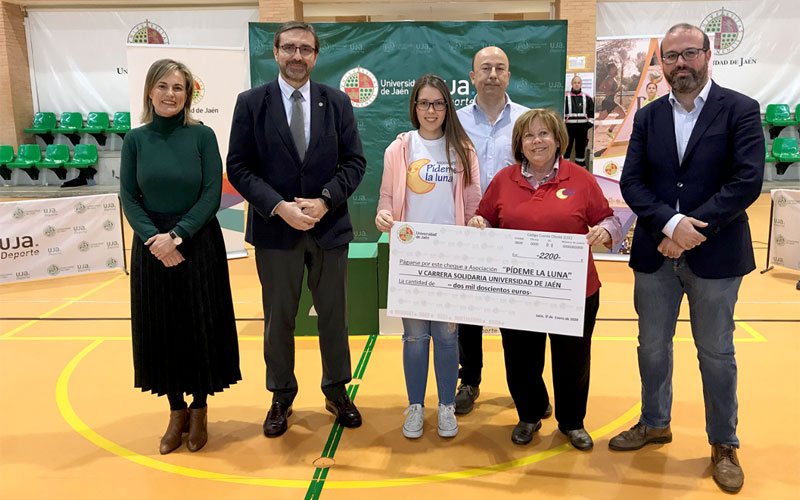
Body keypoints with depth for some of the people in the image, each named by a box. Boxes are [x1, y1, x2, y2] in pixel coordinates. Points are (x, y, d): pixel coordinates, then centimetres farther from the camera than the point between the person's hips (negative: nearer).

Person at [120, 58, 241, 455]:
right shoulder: (135, 140, 1)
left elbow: (212, 194, -8)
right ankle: (176, 411, 25)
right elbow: (129, 198, 0)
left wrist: (178, 236, -17)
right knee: (161, 330, 8)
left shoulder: (202, 136, -4)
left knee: (200, 328, 5)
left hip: (199, 244, -2)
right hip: (152, 248, 2)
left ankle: (199, 411, 24)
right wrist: (154, 238, -15)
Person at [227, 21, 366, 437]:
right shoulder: (251, 103, 0)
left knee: (334, 315, 12)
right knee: (278, 319, 10)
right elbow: (239, 168, -4)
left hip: (329, 227, 1)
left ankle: (337, 391, 31)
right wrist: (279, 207, -16)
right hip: (275, 229, -1)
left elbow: (354, 162, 2)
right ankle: (281, 398, 28)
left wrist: (324, 201, -13)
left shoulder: (337, 102, 4)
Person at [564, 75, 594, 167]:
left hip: (582, 128, 3)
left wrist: (590, 123, 5)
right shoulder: (566, 97, 1)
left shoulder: (587, 98, 9)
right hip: (569, 127, -3)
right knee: (566, 148, -5)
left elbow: (592, 112, 15)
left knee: (581, 148, 8)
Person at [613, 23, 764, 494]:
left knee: (717, 353, 9)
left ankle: (724, 444, 27)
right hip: (655, 254, 3)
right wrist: (671, 223, -17)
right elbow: (632, 182, -1)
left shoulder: (740, 110, -4)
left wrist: (692, 230, -18)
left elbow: (748, 181, -13)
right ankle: (655, 423, 36)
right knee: (652, 346, 15)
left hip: (715, 255, -3)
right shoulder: (647, 118, 6)